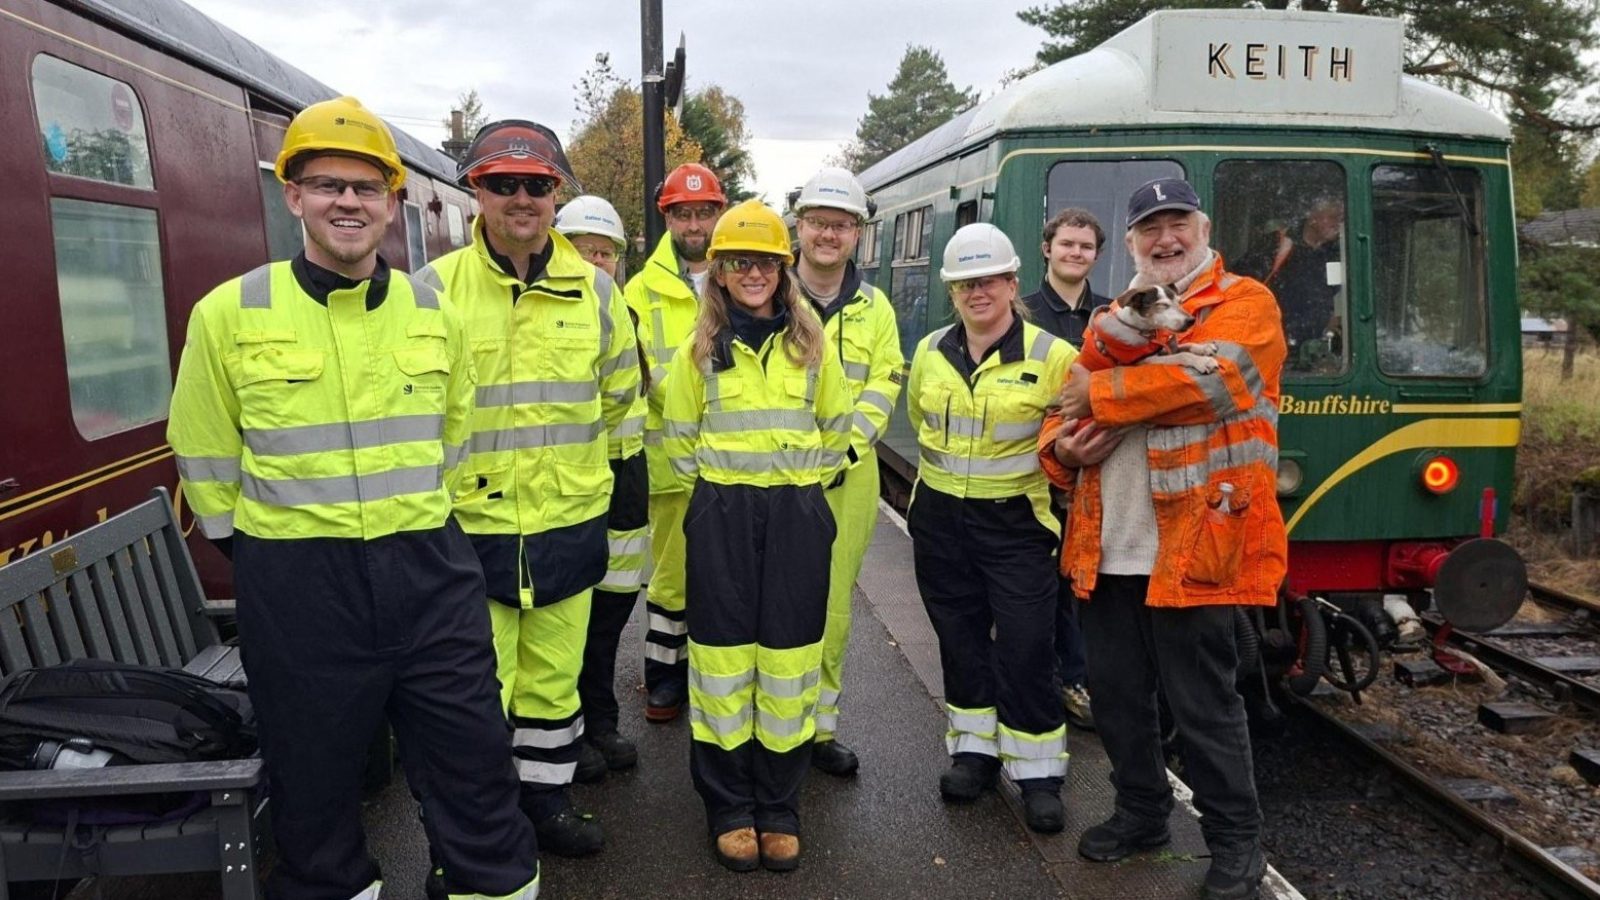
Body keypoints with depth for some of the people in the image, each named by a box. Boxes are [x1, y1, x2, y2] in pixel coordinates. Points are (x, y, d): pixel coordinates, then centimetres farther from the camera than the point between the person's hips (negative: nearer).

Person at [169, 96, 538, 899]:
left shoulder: (434, 312, 4)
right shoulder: (229, 314, -5)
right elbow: (205, 459, 4)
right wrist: (272, 544, 8)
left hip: (430, 575, 2)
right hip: (295, 588, -2)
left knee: (476, 769, 10)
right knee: (314, 784, 15)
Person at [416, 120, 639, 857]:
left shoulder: (594, 288, 2)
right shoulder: (435, 288, -7)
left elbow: (620, 390, 16)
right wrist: (453, 468, 7)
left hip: (568, 520, 3)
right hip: (470, 523, -3)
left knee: (554, 676, 16)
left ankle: (547, 799, 35)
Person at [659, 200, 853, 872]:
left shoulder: (810, 343, 5)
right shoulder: (700, 347, 3)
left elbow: (837, 426, 14)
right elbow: (678, 436, 10)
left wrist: (803, 480, 10)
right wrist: (716, 483, 7)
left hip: (796, 516, 1)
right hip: (722, 518, -1)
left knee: (789, 658, 4)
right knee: (724, 653, 3)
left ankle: (779, 807, 18)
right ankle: (728, 808, 17)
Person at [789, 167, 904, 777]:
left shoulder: (876, 308, 11)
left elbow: (882, 388, 5)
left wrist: (845, 448, -10)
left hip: (847, 476, 2)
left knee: (831, 606, 6)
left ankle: (819, 726, 20)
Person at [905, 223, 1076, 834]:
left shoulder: (1051, 356, -12)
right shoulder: (930, 352, 2)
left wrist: (1027, 464, -7)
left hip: (1015, 521, -4)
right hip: (940, 519, 4)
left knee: (1025, 650, -3)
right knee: (960, 639, 13)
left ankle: (1038, 772, 14)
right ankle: (975, 749, 29)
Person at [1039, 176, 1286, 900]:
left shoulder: (1244, 304, -2)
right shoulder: (1113, 320, 17)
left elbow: (1206, 378, -22)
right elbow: (1069, 404, 17)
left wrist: (1101, 391, -14)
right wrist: (1059, 446, -7)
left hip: (1189, 549, -6)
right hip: (1106, 549, 6)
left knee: (1203, 704, 3)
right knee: (1116, 693, 15)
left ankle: (1234, 841, 22)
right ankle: (1140, 813, 35)